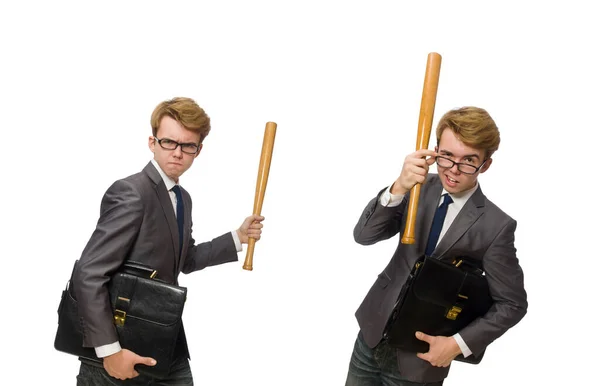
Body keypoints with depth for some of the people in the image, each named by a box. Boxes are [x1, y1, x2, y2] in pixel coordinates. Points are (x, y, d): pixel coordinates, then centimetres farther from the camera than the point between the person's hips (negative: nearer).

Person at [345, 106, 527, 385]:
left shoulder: (496, 226, -14)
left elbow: (512, 304, -7)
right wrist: (398, 189, -27)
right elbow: (364, 235, -11)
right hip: (371, 335, 4)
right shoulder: (421, 187, -3)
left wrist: (459, 343, -16)